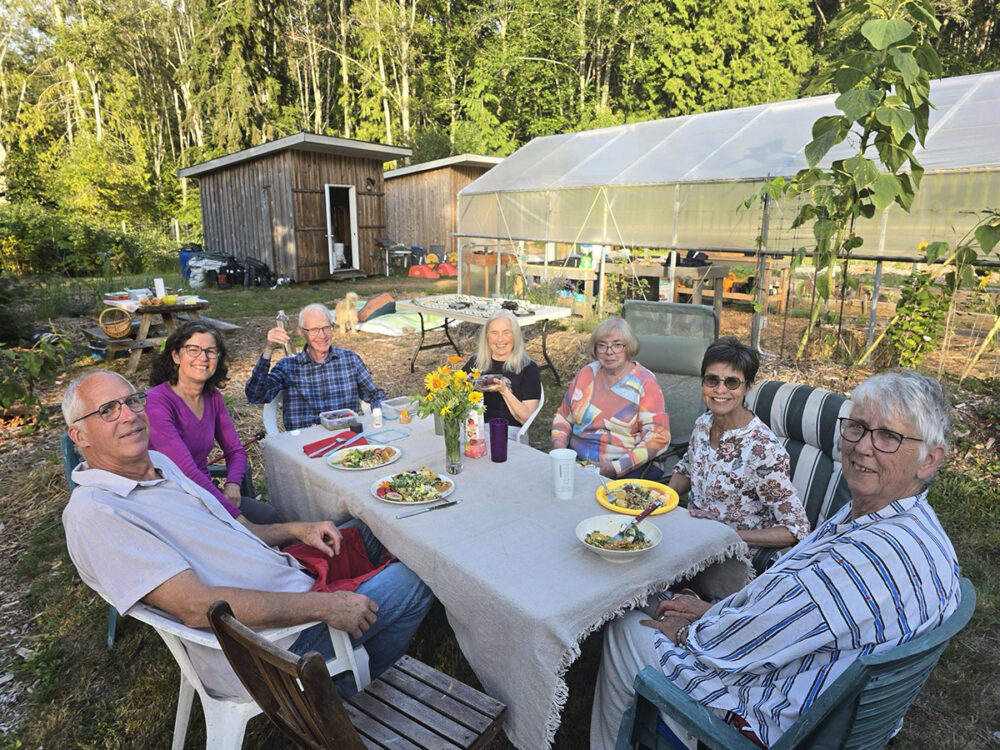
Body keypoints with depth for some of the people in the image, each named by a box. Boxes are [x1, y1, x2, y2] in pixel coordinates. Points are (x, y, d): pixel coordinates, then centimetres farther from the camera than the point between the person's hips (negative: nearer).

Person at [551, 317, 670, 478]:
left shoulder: (644, 382, -4)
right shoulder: (586, 374, 10)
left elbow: (658, 437, -11)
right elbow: (563, 417, 18)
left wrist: (618, 467, -20)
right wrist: (559, 447, -1)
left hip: (626, 468, -5)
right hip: (576, 460, 5)